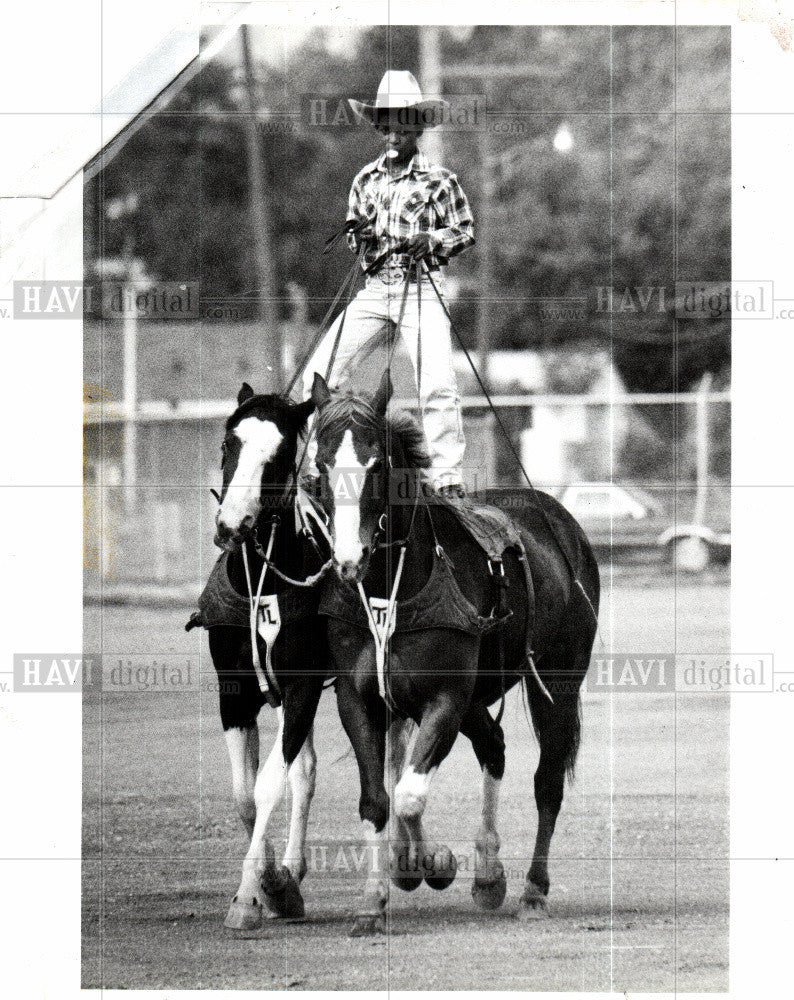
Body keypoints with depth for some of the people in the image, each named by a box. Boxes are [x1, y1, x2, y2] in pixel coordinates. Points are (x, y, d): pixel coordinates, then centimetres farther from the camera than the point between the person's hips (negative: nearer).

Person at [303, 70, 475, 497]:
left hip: (421, 290, -4)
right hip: (375, 287, 4)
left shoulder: (439, 181, -1)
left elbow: (467, 230, 6)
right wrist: (358, 236, -4)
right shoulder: (367, 179, 10)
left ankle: (447, 477, -10)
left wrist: (432, 241, -12)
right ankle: (311, 461, 9)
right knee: (317, 374, -4)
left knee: (437, 383, -19)